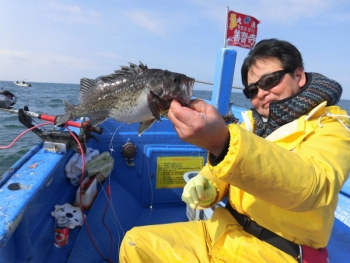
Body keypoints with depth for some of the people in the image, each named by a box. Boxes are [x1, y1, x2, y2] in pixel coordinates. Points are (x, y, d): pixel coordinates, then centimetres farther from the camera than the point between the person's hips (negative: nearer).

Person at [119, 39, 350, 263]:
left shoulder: (331, 129, -9)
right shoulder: (252, 123, 10)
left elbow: (311, 185, -30)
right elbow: (221, 171, 15)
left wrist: (223, 142, -44)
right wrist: (206, 189, -7)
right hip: (222, 232, 6)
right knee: (137, 242, 0)